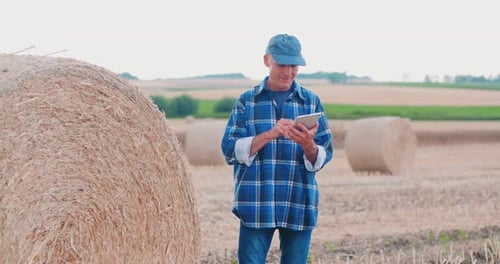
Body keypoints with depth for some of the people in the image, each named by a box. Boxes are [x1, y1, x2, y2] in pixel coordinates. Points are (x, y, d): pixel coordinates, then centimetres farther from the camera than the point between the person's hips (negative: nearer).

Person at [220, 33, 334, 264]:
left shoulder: (311, 101, 7)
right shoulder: (247, 101, 5)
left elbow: (325, 155, 3)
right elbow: (230, 150, -4)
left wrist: (308, 145, -20)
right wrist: (269, 135, -17)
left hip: (299, 206, 1)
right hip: (256, 205, -1)